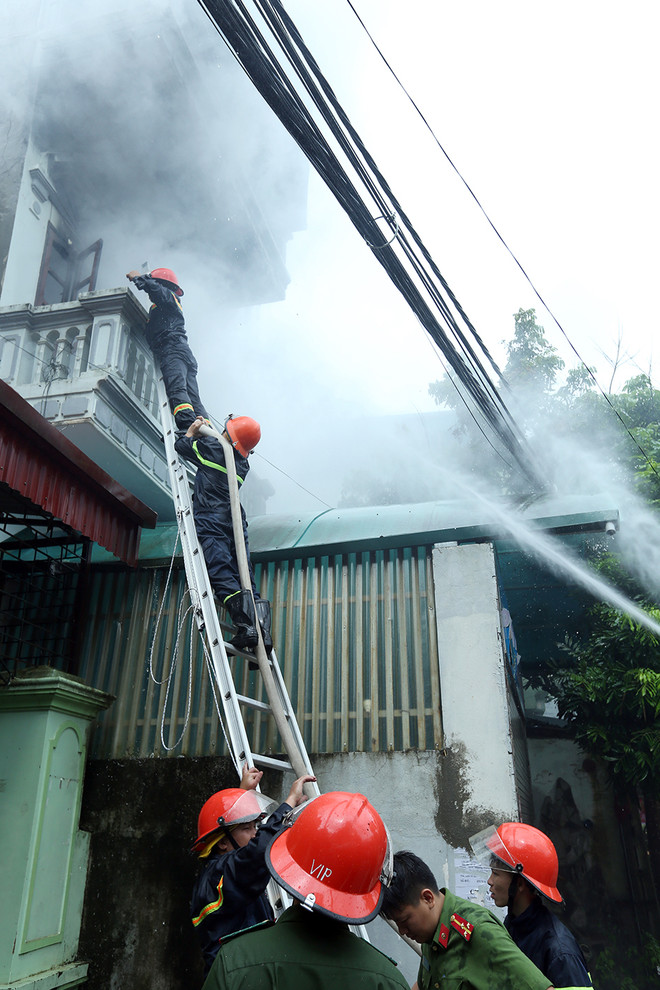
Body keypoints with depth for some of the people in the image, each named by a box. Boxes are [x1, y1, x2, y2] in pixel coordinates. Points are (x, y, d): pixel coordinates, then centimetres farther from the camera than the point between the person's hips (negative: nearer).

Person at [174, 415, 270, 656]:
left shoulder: (212, 448, 2)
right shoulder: (243, 463, 20)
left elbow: (181, 445, 15)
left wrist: (192, 430, 35)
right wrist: (206, 431, 51)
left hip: (211, 521, -6)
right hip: (235, 521, 6)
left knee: (222, 574, -17)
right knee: (245, 578, 1)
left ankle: (245, 624, -32)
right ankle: (260, 627, -13)